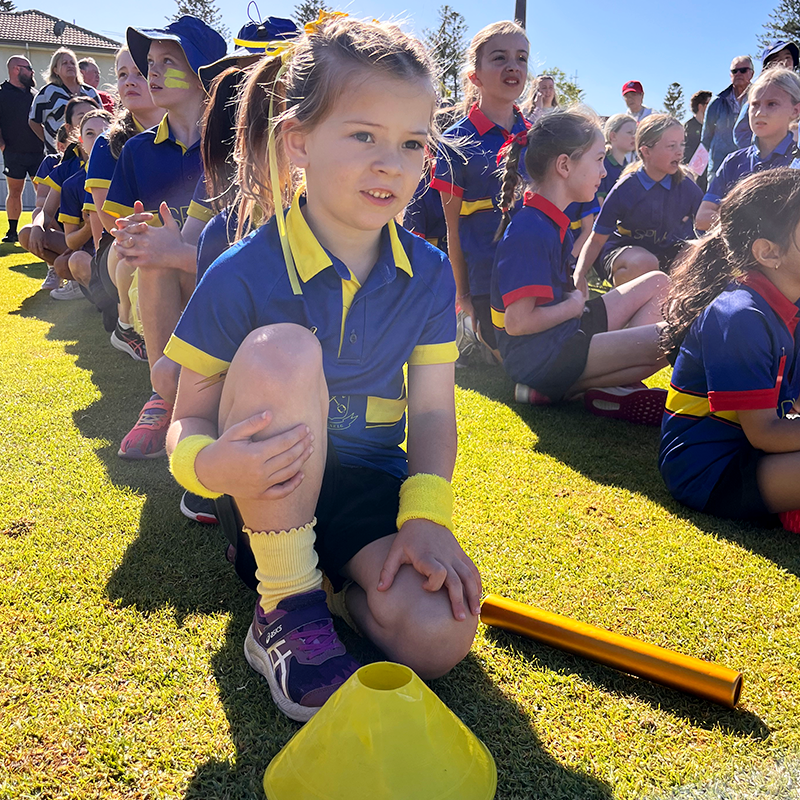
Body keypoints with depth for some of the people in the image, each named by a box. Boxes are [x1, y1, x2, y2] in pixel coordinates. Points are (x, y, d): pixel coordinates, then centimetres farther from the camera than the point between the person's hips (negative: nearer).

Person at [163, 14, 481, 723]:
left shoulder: (429, 275, -4)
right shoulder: (244, 275, -15)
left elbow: (432, 411, -5)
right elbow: (189, 420, -10)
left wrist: (426, 513, -21)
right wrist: (212, 463, -34)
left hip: (369, 486, 2)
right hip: (271, 487, -1)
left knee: (440, 638, -25)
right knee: (282, 349, -34)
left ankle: (333, 575, 8)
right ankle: (286, 602, -20)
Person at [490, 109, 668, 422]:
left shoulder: (551, 220, 10)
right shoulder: (531, 231, -21)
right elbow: (517, 321, -26)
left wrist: (577, 296, 0)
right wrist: (573, 306, -10)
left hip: (563, 332, 11)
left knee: (657, 283, 17)